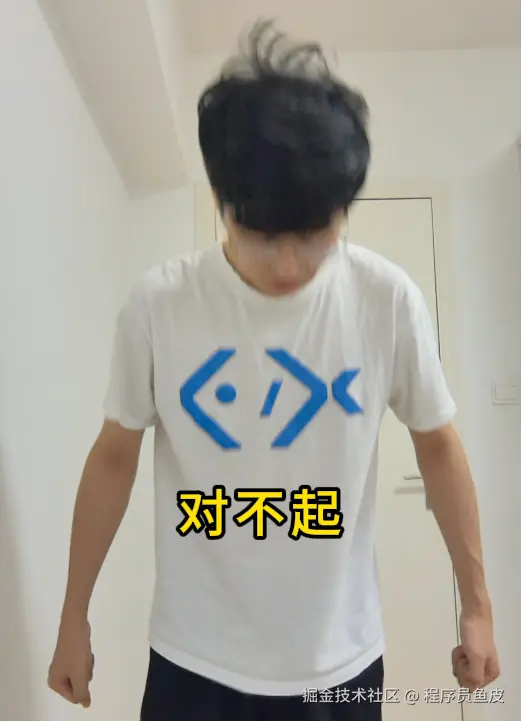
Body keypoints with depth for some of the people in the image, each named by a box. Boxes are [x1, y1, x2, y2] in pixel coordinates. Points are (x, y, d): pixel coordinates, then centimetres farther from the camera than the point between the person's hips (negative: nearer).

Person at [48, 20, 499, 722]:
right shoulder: (157, 304, -15)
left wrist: (477, 602, 5)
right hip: (194, 661, 0)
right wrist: (74, 616, 4)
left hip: (339, 661, 1)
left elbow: (438, 446, -1)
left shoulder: (390, 300, -14)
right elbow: (115, 457, -4)